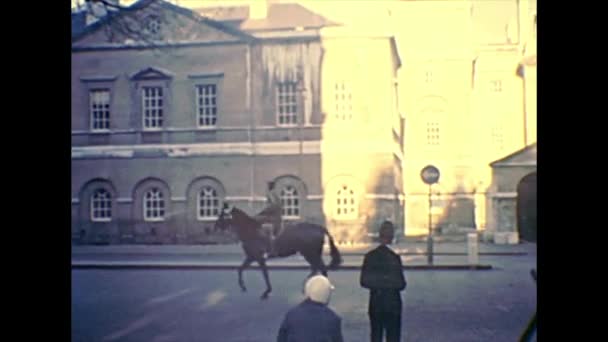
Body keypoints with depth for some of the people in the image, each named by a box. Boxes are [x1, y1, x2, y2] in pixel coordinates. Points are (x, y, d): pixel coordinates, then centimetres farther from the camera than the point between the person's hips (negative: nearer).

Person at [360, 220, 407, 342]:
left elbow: (363, 282, -1)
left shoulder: (369, 256, -4)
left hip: (375, 303, 3)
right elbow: (401, 284, -13)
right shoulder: (394, 257, -15)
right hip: (392, 302, -3)